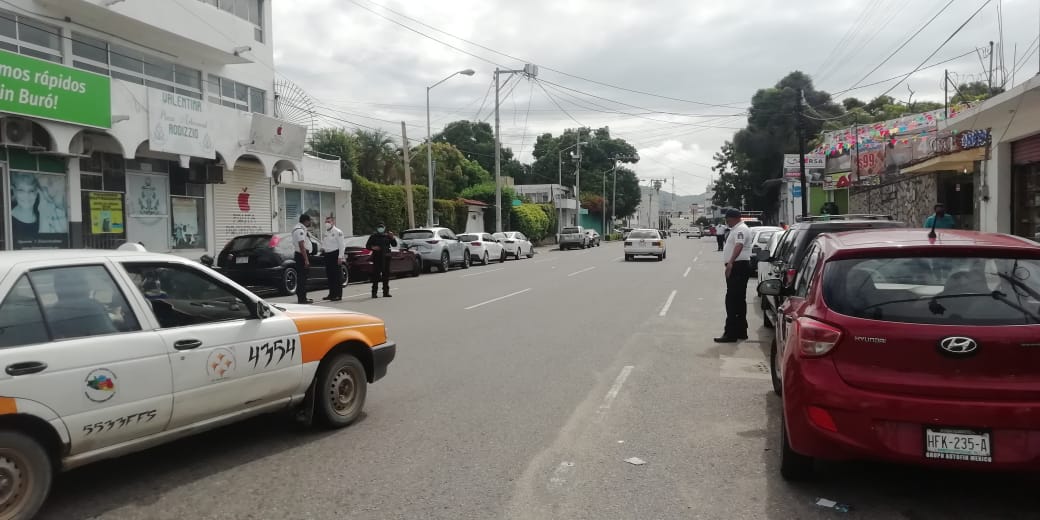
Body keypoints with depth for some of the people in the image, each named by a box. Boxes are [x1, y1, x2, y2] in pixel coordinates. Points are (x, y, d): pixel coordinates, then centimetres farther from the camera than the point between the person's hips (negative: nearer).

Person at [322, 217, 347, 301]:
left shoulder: (338, 232, -9)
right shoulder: (326, 232, 16)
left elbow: (342, 245, -13)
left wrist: (340, 257, -18)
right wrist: (322, 248, 7)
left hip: (335, 254, -8)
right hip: (328, 255, 8)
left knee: (337, 276, -7)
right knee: (329, 275, 11)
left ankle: (338, 295, -5)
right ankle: (331, 294, 19)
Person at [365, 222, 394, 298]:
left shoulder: (387, 236, 9)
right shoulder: (373, 236, 5)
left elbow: (394, 244, 2)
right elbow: (367, 246, 6)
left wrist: (392, 238, -14)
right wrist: (373, 247, -13)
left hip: (386, 258, 3)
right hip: (377, 257, -3)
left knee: (386, 275, 5)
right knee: (376, 275, -6)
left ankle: (386, 292, 12)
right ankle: (374, 292, -5)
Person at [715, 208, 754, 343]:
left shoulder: (740, 229, -14)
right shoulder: (737, 229, 20)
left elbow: (739, 246, -30)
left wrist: (731, 262, -42)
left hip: (738, 267, -11)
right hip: (738, 267, 11)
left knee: (732, 300, -12)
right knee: (739, 300, 15)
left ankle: (731, 334, -13)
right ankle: (741, 332, 22)